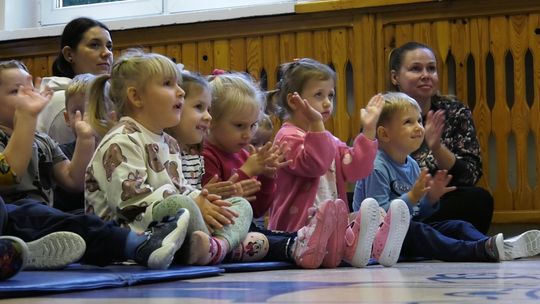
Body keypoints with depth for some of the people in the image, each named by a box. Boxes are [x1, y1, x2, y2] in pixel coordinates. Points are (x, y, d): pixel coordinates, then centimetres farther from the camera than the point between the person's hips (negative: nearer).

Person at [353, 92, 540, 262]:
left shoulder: (412, 165, 12)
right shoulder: (377, 167, -17)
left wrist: (430, 199, -1)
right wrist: (411, 198, -28)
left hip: (406, 231, 10)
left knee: (457, 226, -2)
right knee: (416, 231, -35)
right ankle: (481, 250, -50)